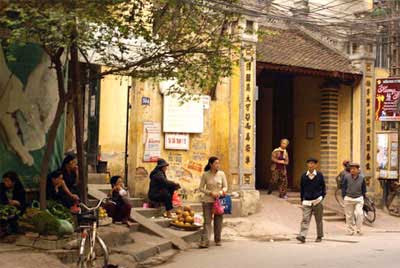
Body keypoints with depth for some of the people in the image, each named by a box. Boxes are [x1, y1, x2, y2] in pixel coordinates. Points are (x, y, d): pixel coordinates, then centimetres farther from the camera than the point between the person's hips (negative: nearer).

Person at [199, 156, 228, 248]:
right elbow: (201, 188, 0)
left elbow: (225, 187, 6)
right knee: (207, 221, -6)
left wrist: (220, 193, -15)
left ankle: (218, 240, 20)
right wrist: (211, 193, -14)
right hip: (208, 200, -2)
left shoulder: (221, 174, 1)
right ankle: (205, 241, -9)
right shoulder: (205, 174, -3)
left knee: (218, 221, 7)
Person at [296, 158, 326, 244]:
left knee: (318, 220, 9)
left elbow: (323, 187, 8)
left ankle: (319, 236, 22)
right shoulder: (304, 176, 4)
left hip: (317, 201, -1)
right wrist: (302, 200, 10)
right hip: (307, 202, 1)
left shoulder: (319, 175, 0)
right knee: (305, 220, -10)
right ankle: (302, 236, -17)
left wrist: (322, 197, 1)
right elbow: (301, 188, 11)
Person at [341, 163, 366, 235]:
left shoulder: (361, 178, 1)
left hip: (359, 199, 0)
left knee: (360, 214, -14)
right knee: (349, 215, 5)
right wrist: (344, 197, 1)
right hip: (348, 199, 0)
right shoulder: (347, 177, -2)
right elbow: (343, 187, 5)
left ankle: (358, 229, 0)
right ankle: (350, 230, 17)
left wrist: (363, 198, 8)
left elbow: (364, 189, 12)